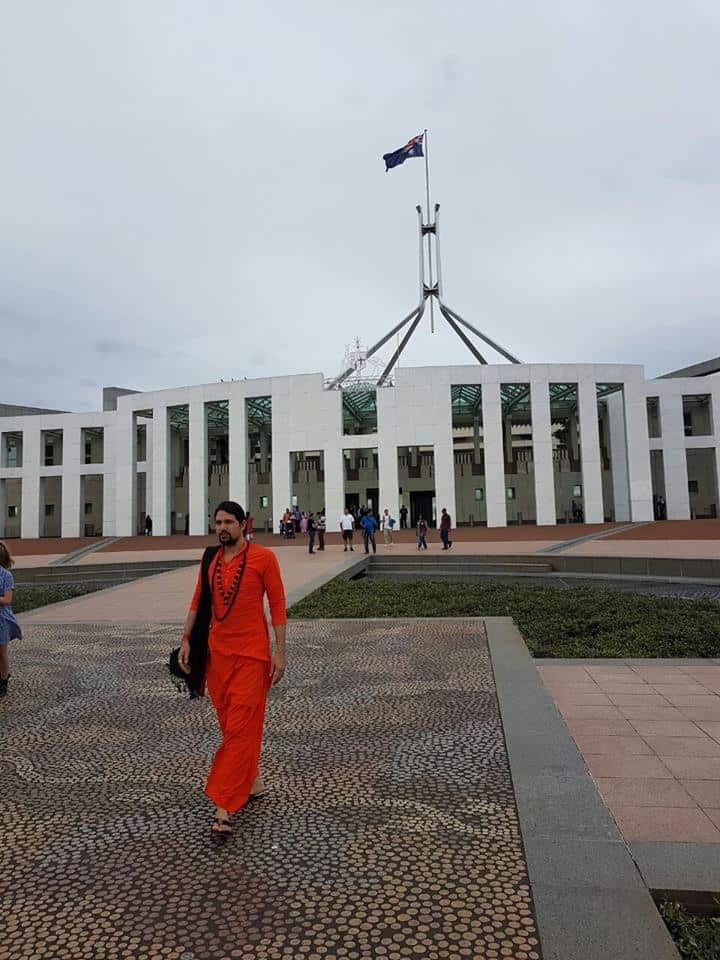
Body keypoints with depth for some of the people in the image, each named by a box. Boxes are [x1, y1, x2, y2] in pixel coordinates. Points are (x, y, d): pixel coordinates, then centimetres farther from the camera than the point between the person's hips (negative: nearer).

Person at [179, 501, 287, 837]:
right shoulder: (209, 558, 6)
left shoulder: (263, 557, -9)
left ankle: (223, 809, 0)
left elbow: (278, 605, -8)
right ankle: (253, 780, 35)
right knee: (231, 724, 15)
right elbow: (198, 602, 12)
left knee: (241, 729, -4)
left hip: (251, 655, -5)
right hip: (217, 652, 6)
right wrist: (186, 639, 5)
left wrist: (279, 652, -10)